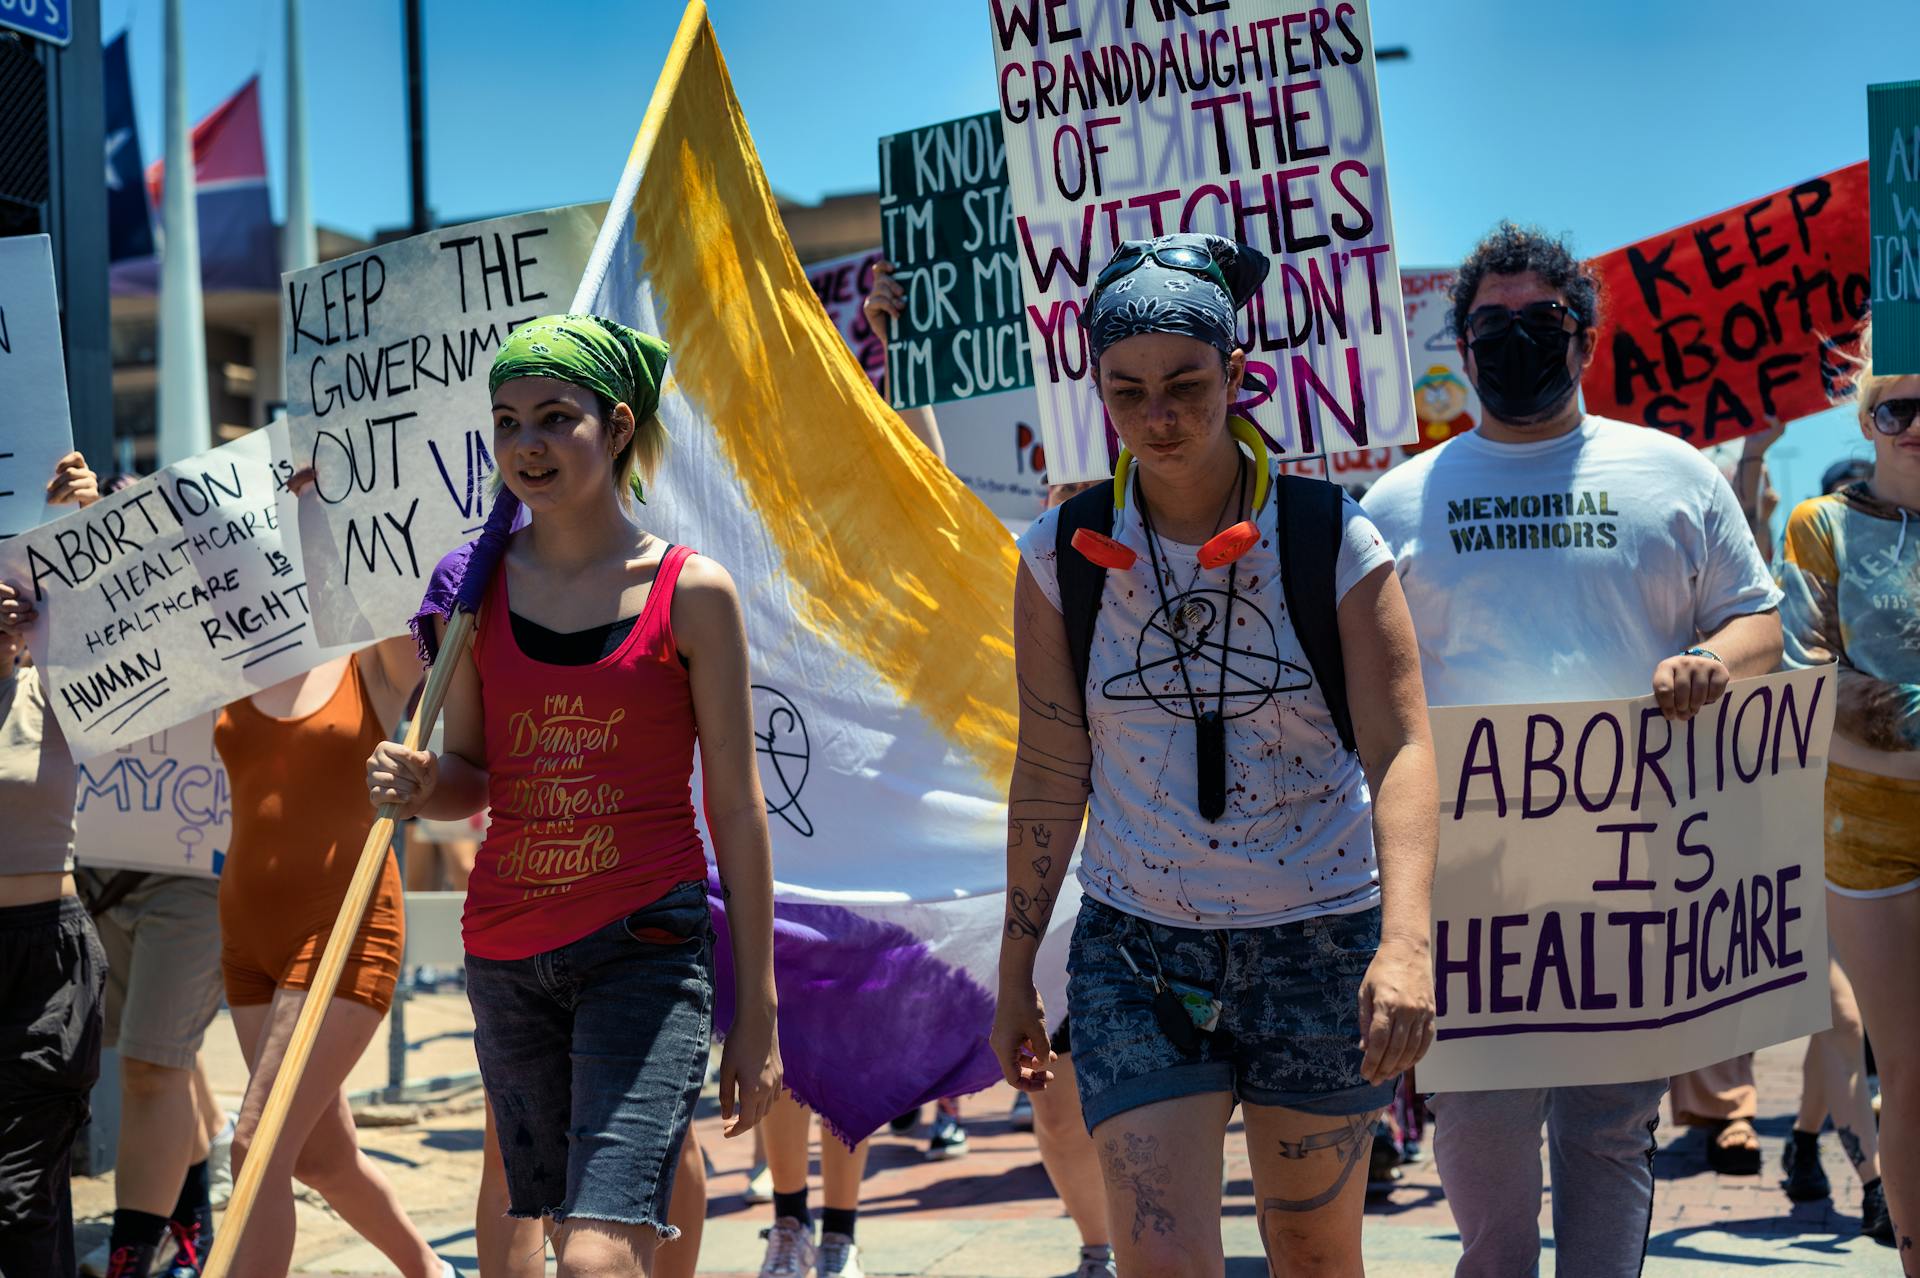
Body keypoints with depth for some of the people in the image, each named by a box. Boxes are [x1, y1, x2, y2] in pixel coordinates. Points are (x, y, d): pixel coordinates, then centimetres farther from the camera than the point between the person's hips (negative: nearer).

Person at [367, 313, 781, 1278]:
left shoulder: (691, 593, -3)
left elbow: (736, 809, 0)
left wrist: (757, 1015, -1)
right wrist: (419, 785, -11)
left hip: (648, 946, -4)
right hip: (508, 953, 4)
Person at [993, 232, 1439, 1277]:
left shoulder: (1332, 541, -7)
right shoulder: (1066, 554, -1)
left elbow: (1399, 746, -15)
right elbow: (1048, 772, 5)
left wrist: (1405, 942, -29)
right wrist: (1015, 974, 6)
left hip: (1320, 945, 0)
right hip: (1137, 953, 1)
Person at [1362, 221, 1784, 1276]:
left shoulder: (1672, 475, 11)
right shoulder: (1402, 501, 12)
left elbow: (1759, 620, 14)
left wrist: (1714, 661, -10)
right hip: (1465, 865, 0)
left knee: (1612, 1123, 4)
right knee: (1479, 1121, -2)